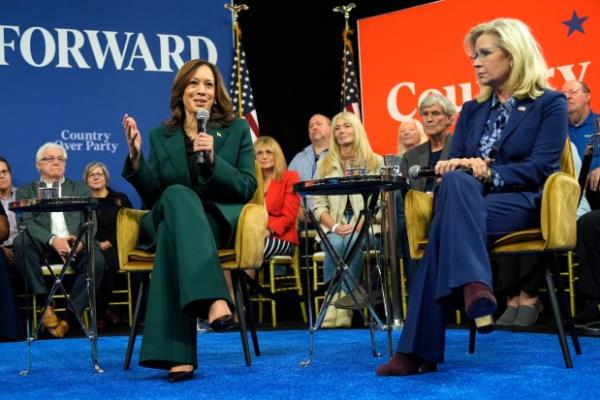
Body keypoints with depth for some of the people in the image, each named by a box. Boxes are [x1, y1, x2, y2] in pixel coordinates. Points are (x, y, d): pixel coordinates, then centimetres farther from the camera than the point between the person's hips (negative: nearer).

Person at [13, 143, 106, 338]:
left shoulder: (80, 189, 22)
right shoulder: (26, 191, 16)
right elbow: (28, 222, -2)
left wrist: (81, 241, -15)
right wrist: (53, 240, -22)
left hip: (76, 244, 1)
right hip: (43, 246, 0)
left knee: (97, 260, -32)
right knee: (21, 241, -33)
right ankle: (45, 304, -25)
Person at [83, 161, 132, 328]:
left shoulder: (120, 199, 16)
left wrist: (108, 243, -9)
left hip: (113, 247, 0)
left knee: (106, 262, -36)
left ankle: (101, 311, -21)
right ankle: (102, 311, -25)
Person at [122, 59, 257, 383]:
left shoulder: (237, 129, 11)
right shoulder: (161, 136, 14)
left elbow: (248, 188, 1)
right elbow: (152, 197, 9)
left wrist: (213, 160, -15)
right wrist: (136, 158, -8)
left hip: (222, 222, -1)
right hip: (169, 220, 1)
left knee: (173, 235, -38)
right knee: (178, 194, -38)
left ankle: (178, 356, -49)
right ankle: (214, 299, -54)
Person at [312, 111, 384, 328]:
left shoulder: (375, 162, 11)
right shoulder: (325, 164, 17)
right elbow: (319, 205, 8)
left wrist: (358, 226, -15)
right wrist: (335, 227, -11)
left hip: (366, 227, -1)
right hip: (334, 227, 2)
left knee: (353, 242, -36)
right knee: (335, 244, -34)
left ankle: (343, 300, -28)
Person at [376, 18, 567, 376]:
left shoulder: (549, 103, 5)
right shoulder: (472, 110, 22)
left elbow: (541, 168, -7)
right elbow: (454, 162, 13)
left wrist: (489, 173, -20)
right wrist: (454, 168, -12)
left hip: (524, 203, -4)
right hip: (469, 200, 4)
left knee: (448, 225, -34)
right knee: (455, 181, -34)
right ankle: (474, 287, -49)